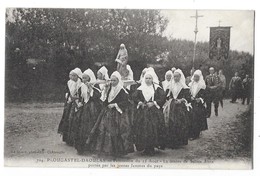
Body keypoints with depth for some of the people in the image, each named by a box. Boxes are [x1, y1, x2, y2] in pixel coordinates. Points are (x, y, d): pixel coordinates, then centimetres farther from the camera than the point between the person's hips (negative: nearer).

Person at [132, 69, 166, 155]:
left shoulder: (157, 88, 5)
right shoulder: (140, 88, 11)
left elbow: (163, 98, -4)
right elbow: (134, 97, 8)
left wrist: (154, 103, -12)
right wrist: (140, 103, -8)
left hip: (154, 112, -2)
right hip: (142, 112, 2)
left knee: (154, 128, -8)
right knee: (142, 129, -4)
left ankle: (151, 147, 2)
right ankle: (145, 148, 4)